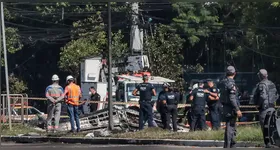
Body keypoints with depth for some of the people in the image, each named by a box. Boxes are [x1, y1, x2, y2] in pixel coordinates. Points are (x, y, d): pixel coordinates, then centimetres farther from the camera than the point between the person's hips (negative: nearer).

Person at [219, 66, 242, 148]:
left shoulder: (222, 82, 10)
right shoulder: (231, 83, -17)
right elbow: (232, 98, -22)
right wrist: (237, 110, -19)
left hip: (225, 107, 9)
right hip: (231, 109, -9)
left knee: (232, 128, 20)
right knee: (230, 128, -6)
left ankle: (232, 145, 30)